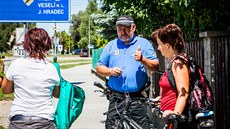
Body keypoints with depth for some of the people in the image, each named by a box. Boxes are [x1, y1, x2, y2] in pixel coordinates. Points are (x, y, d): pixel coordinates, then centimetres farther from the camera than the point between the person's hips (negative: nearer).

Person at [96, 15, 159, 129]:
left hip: (138, 98, -2)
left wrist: (142, 59, -16)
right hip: (116, 98, 2)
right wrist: (110, 71, -5)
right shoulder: (111, 45, 13)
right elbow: (99, 68, 14)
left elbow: (155, 66, 2)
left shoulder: (144, 43, 7)